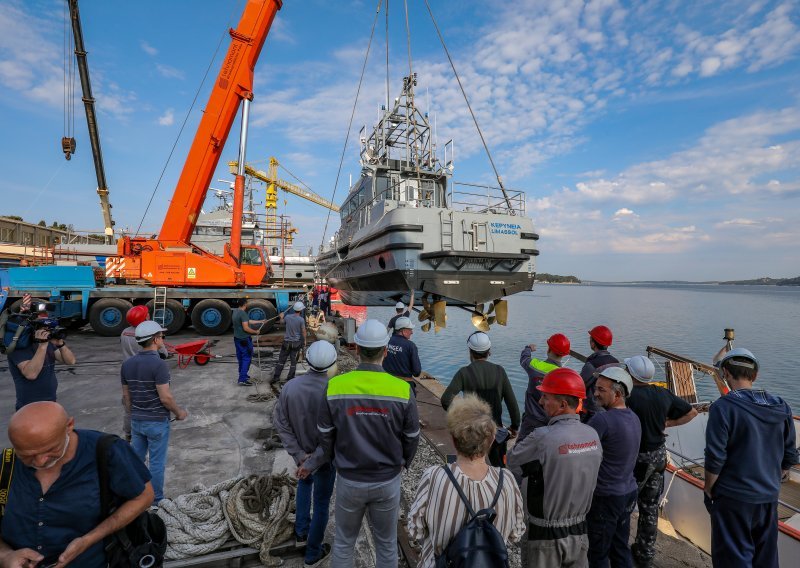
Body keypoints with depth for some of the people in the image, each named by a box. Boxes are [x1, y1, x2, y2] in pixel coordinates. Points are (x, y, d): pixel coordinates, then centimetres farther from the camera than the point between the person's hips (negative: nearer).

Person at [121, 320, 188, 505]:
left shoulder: (127, 364, 0)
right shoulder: (158, 364, -23)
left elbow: (126, 396, 8)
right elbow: (165, 397, -22)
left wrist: (133, 414, 21)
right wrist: (179, 412, -6)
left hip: (137, 420, 7)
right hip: (157, 421, -6)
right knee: (157, 463, 7)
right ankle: (156, 501, 19)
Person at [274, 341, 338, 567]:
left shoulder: (290, 387, -20)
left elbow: (280, 424, -12)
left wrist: (299, 455, -9)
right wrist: (312, 463, -18)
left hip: (301, 453, 4)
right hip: (324, 457, -3)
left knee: (304, 482, 34)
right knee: (321, 502, 19)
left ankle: (301, 531, 48)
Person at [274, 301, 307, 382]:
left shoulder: (287, 317, -4)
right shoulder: (301, 319, -15)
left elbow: (282, 322, 18)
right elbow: (303, 331, -9)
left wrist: (281, 317, 40)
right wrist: (304, 340, 6)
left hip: (287, 342, 3)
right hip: (296, 343, -3)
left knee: (281, 360, 13)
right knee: (293, 361, 8)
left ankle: (276, 376, 16)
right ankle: (290, 377, 14)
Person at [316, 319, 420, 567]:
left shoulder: (335, 387, -18)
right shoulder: (402, 389, -20)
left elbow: (325, 436, -5)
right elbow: (411, 438, -6)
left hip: (348, 480, 1)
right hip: (387, 481, 0)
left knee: (343, 543, 24)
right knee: (386, 545, 23)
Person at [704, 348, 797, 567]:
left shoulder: (723, 407, -20)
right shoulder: (781, 407, -1)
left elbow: (715, 458, -19)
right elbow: (790, 456, 7)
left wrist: (708, 488, -3)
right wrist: (774, 481, 22)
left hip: (733, 499, -6)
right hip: (769, 498, 6)